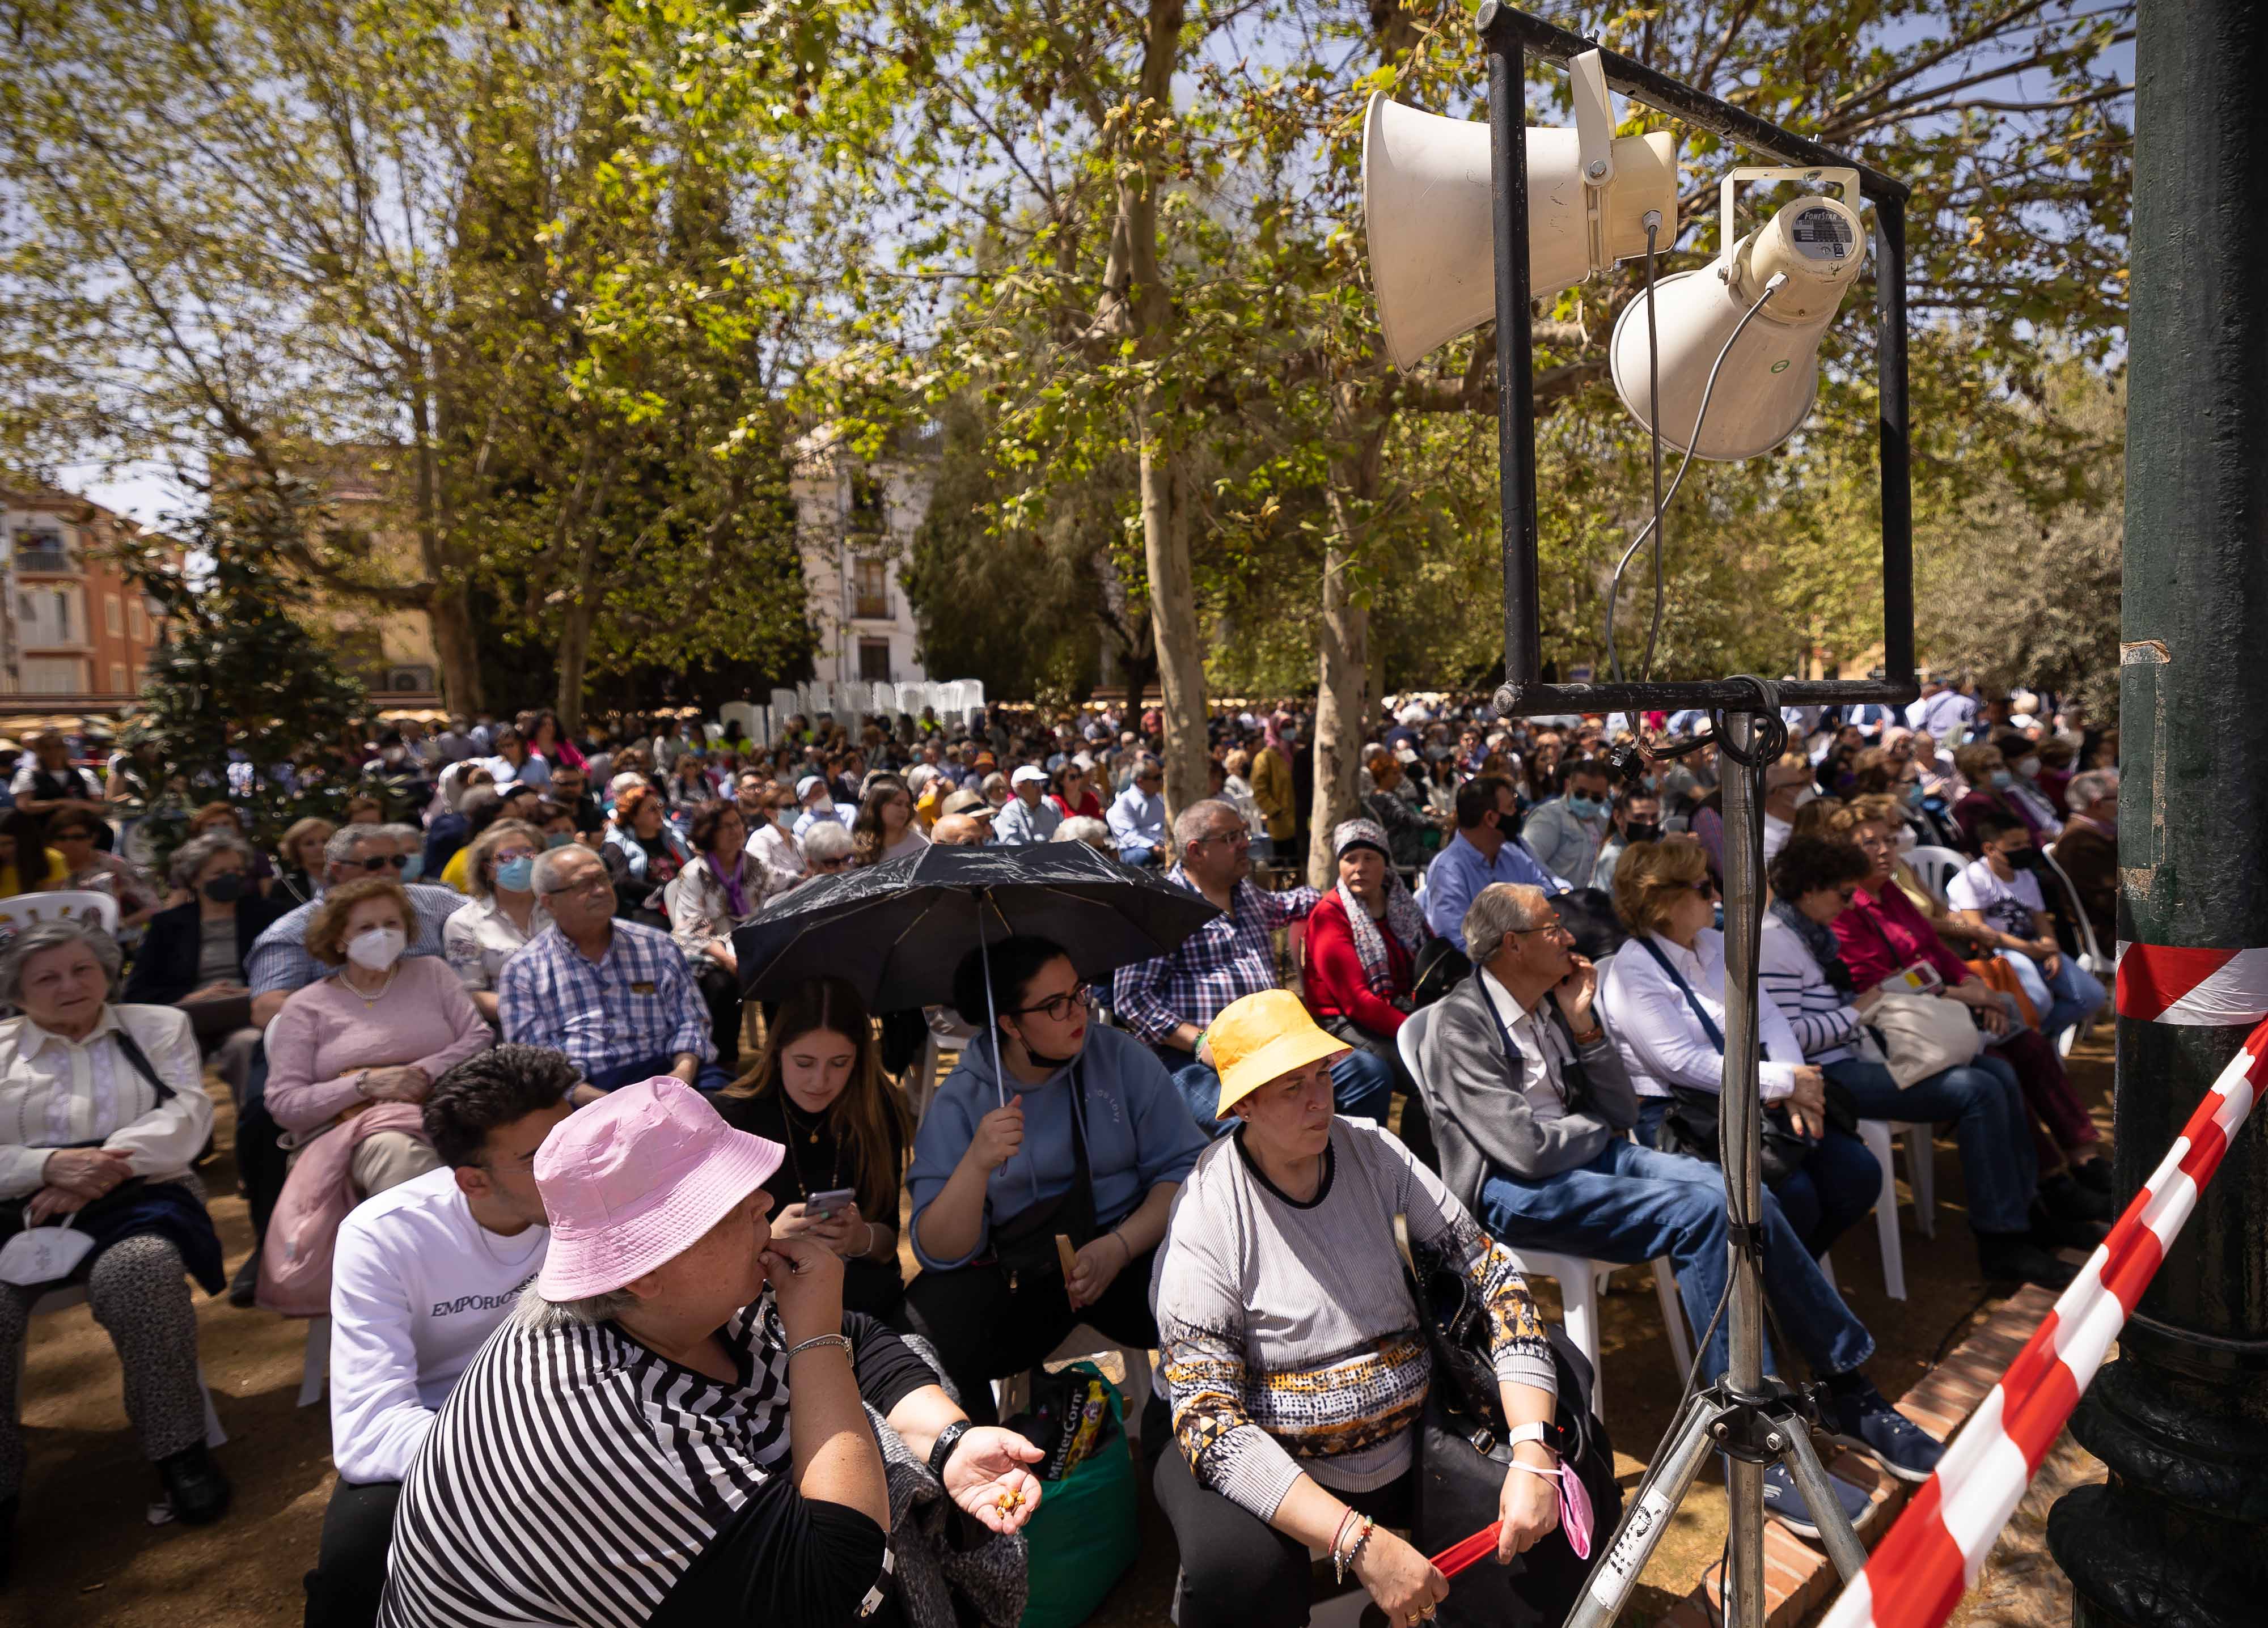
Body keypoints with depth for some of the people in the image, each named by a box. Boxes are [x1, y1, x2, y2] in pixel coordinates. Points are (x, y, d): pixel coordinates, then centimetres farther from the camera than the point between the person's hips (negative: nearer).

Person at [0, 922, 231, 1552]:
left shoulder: (158, 1027, 18)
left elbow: (186, 1115, 3)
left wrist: (100, 1169, -12)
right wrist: (52, 1165, -13)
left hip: (133, 1195, -1)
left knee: (140, 1269, -35)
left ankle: (178, 1450, -21)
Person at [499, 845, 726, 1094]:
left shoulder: (657, 945, 13)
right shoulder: (522, 971, 7)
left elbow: (689, 1020, 12)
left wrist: (685, 1069, -10)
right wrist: (594, 1100, -18)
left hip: (660, 1072, 0)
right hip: (580, 1089, 0)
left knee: (716, 1088, -30)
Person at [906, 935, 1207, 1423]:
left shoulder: (1119, 1056, -1)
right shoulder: (959, 1101, -3)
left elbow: (1184, 1167, -5)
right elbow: (939, 1253, -10)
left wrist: (1117, 1248, -21)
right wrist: (977, 1163, -28)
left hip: (1128, 1255, 0)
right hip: (1017, 1277, 0)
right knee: (927, 1324, -28)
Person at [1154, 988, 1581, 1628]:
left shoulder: (1376, 1154, -4)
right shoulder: (1207, 1216, -18)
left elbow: (1492, 1274, -5)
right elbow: (1207, 1415, -22)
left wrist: (1532, 1456, -18)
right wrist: (1362, 1544, -30)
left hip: (1410, 1446, 4)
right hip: (1271, 1470, -4)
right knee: (1239, 1569, -34)